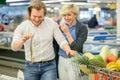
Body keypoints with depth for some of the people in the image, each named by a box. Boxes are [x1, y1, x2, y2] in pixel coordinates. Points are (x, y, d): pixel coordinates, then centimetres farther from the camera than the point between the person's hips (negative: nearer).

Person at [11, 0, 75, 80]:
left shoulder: (52, 23, -4)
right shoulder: (22, 27, -8)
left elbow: (61, 40, -2)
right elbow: (14, 47, -20)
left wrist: (68, 50, -24)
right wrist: (22, 40, -43)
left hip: (49, 65, 0)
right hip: (31, 67, 1)